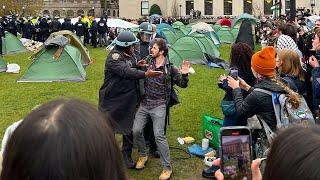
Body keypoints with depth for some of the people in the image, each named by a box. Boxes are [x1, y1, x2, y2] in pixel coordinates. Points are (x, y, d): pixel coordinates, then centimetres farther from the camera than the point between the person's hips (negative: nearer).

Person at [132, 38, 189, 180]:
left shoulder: (170, 68, -5)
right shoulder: (148, 62, 3)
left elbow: (182, 84, 2)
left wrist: (184, 74, -17)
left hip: (159, 106, -4)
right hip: (144, 104, 4)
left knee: (159, 135, -11)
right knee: (136, 130, -2)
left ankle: (167, 168, 1)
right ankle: (143, 156, 26)